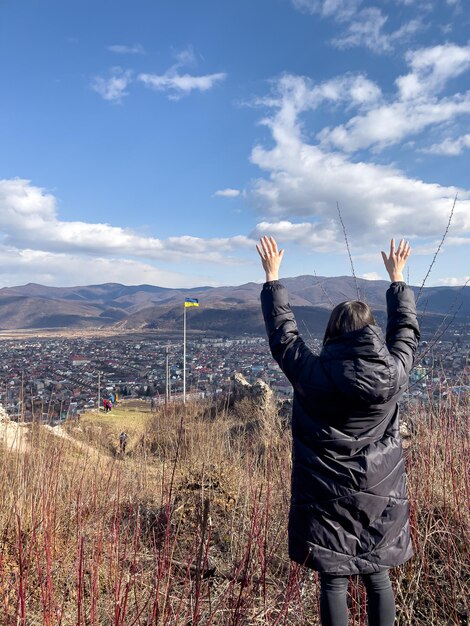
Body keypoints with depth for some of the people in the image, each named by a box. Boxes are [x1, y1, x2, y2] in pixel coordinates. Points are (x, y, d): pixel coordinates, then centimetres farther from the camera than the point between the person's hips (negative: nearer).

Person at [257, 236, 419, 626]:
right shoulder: (394, 372, -11)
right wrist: (397, 279, 21)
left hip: (327, 498, -2)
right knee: (378, 578, 18)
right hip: (380, 496, 3)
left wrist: (273, 277, 8)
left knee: (334, 580, 10)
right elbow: (406, 330, 8)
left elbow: (282, 331, -3)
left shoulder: (312, 373, -16)